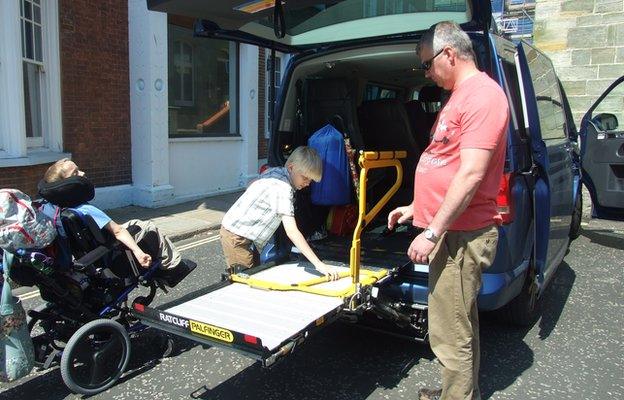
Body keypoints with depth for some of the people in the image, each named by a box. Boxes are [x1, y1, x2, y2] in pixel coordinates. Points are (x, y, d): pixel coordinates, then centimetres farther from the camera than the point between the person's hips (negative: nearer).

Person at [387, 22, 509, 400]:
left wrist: (432, 233, -21)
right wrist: (416, 208, 23)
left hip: (461, 235, -11)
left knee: (451, 335, -2)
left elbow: (472, 174, -22)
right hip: (452, 230, 11)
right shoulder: (460, 97, 18)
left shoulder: (483, 93, -14)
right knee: (461, 325, 21)